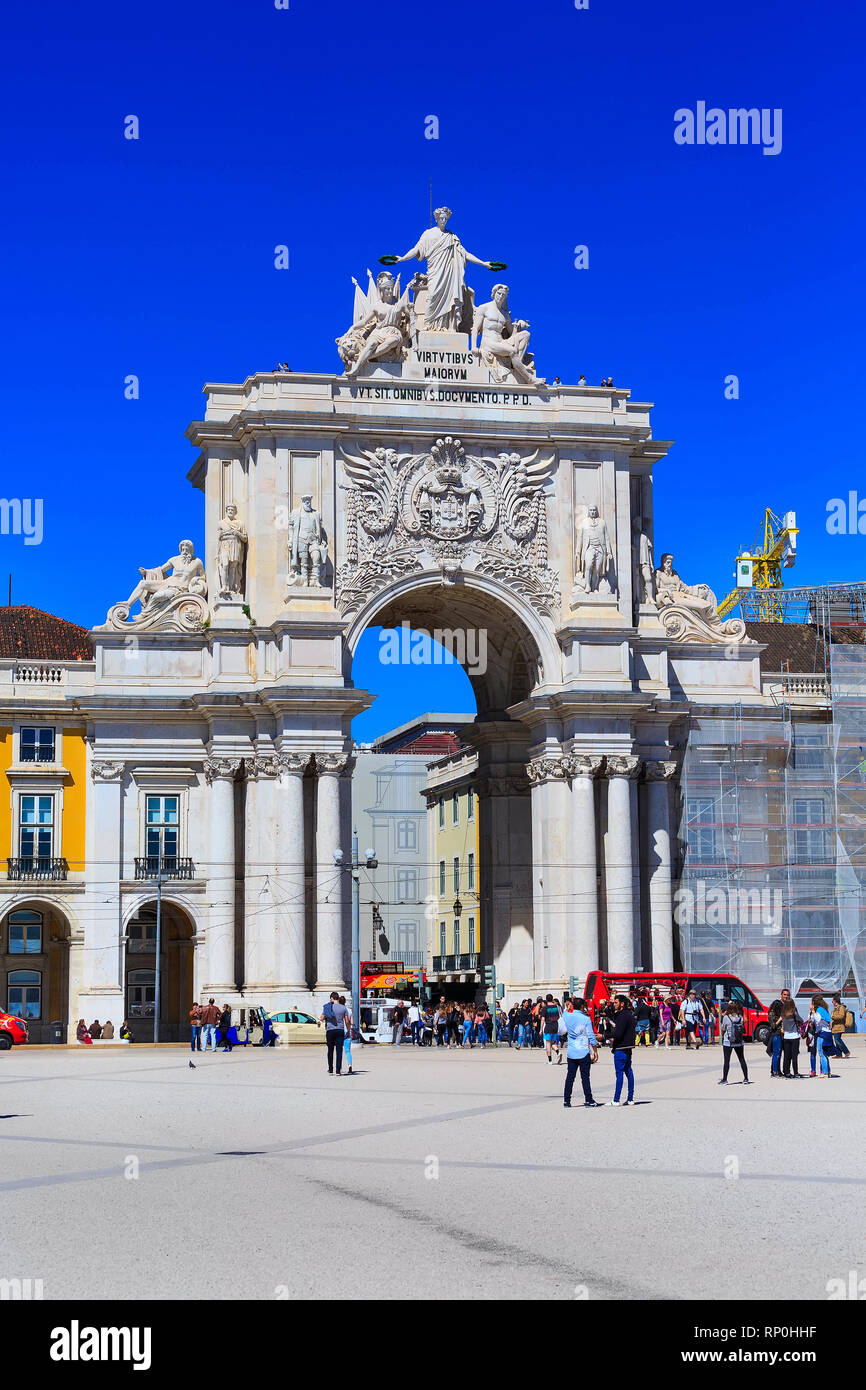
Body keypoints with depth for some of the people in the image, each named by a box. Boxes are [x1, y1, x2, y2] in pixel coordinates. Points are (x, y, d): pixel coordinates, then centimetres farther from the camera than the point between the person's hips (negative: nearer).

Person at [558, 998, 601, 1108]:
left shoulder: (566, 1016, 0)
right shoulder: (586, 1019, -10)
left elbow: (560, 1031, 13)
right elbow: (591, 1037, -7)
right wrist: (595, 1051, 2)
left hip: (571, 1052, 4)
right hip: (584, 1052, -4)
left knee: (570, 1076, 8)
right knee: (585, 1077, 2)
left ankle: (566, 1100, 9)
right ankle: (588, 1100, 5)